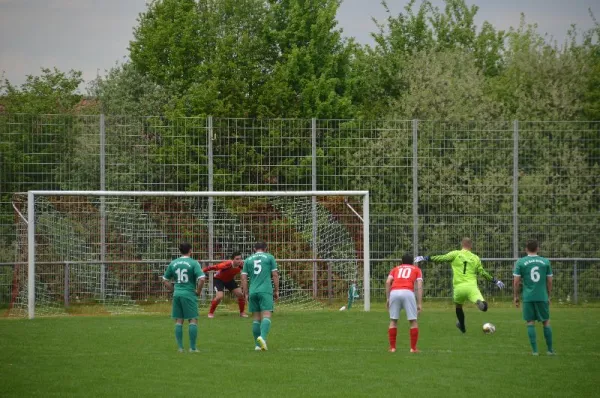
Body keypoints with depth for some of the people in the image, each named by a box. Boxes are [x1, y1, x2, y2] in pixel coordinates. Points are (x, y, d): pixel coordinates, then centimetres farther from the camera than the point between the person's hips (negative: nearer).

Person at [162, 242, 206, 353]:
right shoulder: (193, 263, -7)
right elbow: (201, 279, -17)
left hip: (177, 294, 5)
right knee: (193, 320, 2)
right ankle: (192, 347, -2)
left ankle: (180, 347, 9)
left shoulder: (173, 263, 8)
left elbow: (165, 280, 13)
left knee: (179, 321, 9)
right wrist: (198, 291, -4)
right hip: (189, 294, -5)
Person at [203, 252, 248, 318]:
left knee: (240, 294, -3)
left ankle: (242, 312, 19)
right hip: (219, 279, -5)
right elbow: (213, 267, -32)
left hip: (229, 280, 5)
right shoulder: (227, 265, -39)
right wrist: (203, 270, -26)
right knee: (219, 296, -22)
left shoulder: (241, 265, -24)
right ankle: (211, 313, 0)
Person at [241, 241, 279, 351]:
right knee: (266, 316, -10)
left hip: (253, 292, 3)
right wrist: (276, 290, 11)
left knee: (256, 318, 9)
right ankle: (262, 337, -34)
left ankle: (257, 344, 8)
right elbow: (275, 275, 5)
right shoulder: (269, 257, 8)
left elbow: (244, 278, 10)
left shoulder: (248, 260, 15)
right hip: (266, 291, -3)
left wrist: (246, 294, 14)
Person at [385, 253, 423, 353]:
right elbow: (419, 286, 10)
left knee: (393, 321, 12)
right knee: (413, 321, 7)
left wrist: (387, 299, 12)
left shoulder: (395, 269, 28)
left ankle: (392, 347, 10)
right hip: (408, 292, -2)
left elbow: (388, 282, 11)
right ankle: (413, 348, 4)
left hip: (394, 292, 2)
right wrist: (419, 304, 7)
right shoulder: (416, 269, 24)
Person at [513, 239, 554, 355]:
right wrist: (549, 296, 17)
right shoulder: (545, 262, 3)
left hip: (528, 297, -1)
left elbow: (516, 281, -3)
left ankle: (534, 350, 0)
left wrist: (516, 296, 7)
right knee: (546, 322, 12)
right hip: (542, 297, 1)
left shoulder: (520, 262, -2)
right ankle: (550, 349, 16)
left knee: (530, 323, 4)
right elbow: (549, 281, 7)